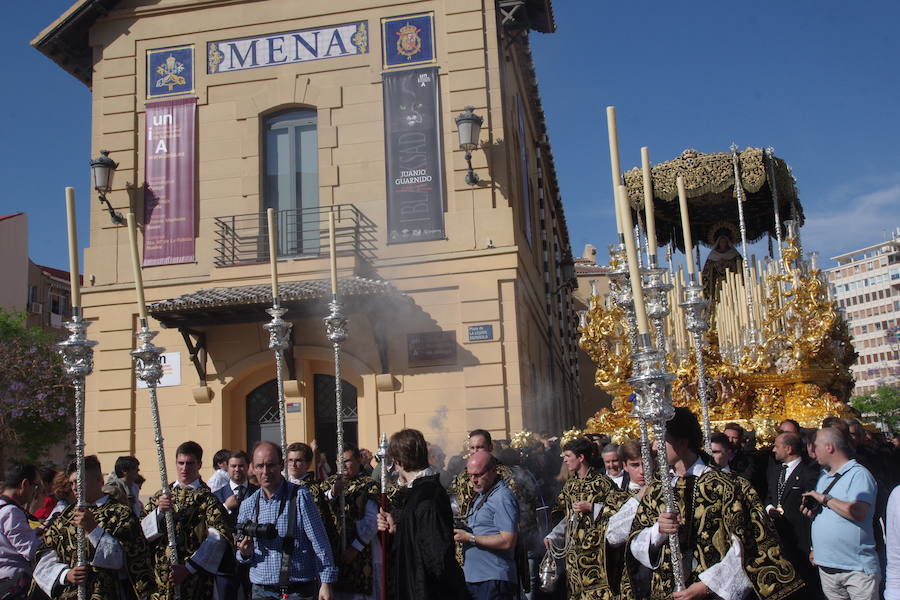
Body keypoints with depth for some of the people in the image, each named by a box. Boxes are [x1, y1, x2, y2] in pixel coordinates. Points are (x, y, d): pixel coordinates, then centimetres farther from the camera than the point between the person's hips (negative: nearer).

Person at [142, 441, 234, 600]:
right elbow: (142, 531, 3)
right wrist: (159, 512, -14)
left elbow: (218, 538, -14)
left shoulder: (208, 497, -3)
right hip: (160, 577, 3)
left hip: (195, 579, -3)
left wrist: (188, 568, -19)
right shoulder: (160, 496, 11)